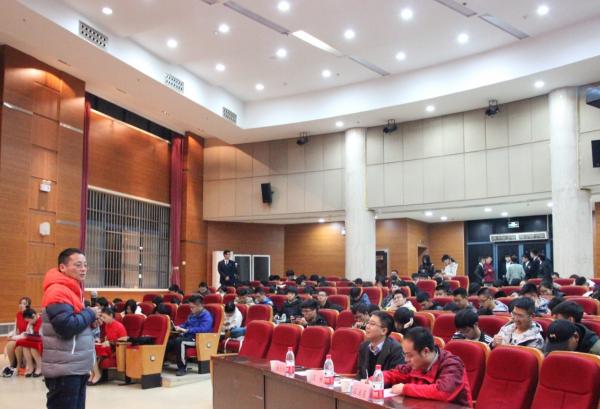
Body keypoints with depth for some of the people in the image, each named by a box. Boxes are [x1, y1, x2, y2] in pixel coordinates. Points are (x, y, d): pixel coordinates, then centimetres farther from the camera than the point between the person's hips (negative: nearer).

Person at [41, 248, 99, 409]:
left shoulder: (73, 290, 16)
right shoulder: (58, 291, -16)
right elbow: (66, 326, -26)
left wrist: (91, 320, 4)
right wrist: (90, 314, -11)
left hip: (77, 368, 10)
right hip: (64, 370, -10)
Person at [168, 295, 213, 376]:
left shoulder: (206, 316, -10)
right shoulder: (192, 314, 18)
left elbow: (203, 329, -24)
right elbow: (186, 324, 31)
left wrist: (187, 330, -24)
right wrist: (180, 327, 6)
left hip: (198, 339, -8)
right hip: (188, 336, 8)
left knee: (179, 341, -34)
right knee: (169, 340, -14)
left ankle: (183, 368, -25)